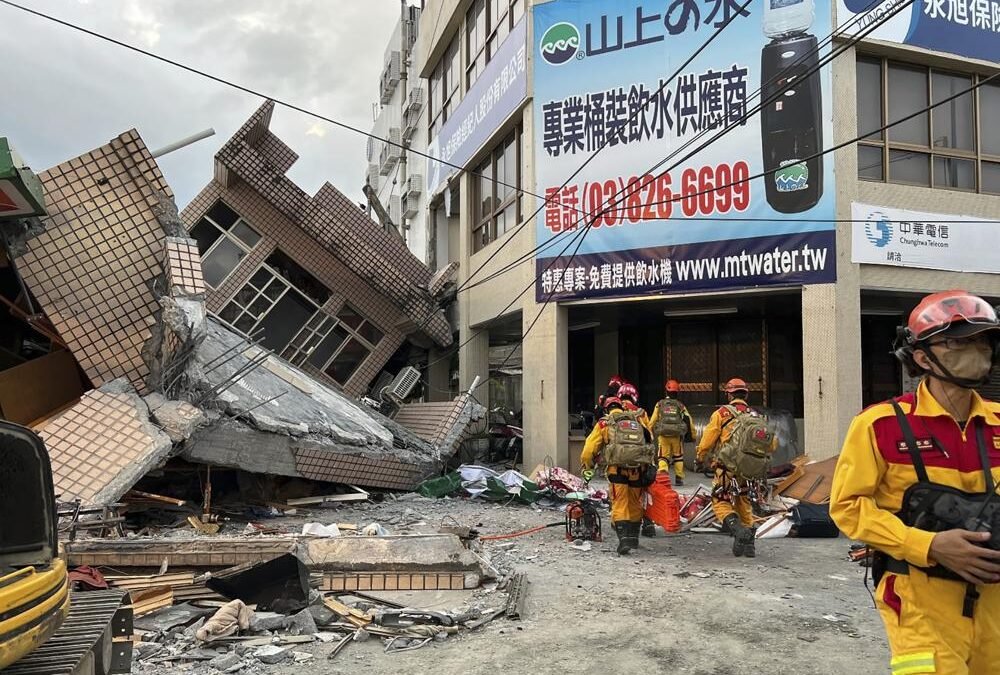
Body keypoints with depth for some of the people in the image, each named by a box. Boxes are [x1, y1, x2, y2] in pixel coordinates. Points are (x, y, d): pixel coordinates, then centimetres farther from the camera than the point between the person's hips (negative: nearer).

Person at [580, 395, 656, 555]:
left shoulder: (604, 423, 12)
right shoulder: (638, 420, 21)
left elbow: (589, 449, 7)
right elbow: (650, 441, 20)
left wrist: (587, 468, 20)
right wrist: (648, 464, 30)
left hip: (617, 469, -3)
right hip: (639, 469, 3)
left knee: (620, 505, 2)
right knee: (636, 504, 18)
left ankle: (624, 539, -11)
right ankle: (633, 537, 29)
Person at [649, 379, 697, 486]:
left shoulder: (659, 404, 7)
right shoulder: (680, 405, 8)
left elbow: (652, 421, 6)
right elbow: (688, 420, 5)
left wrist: (651, 433, 17)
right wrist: (692, 435, 13)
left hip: (663, 435, -1)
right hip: (677, 435, 1)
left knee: (663, 456, 2)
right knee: (678, 456, 17)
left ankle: (662, 472, -24)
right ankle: (679, 478, 19)